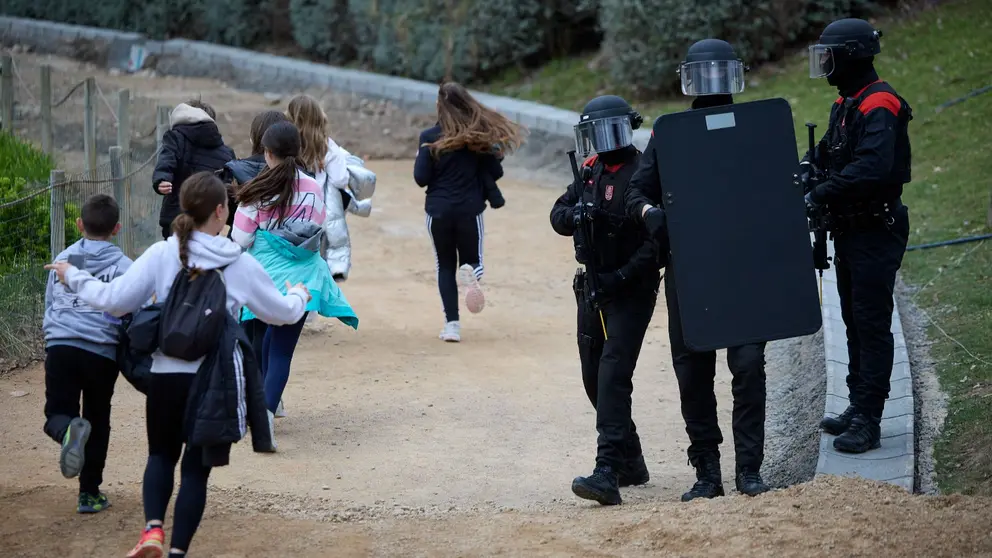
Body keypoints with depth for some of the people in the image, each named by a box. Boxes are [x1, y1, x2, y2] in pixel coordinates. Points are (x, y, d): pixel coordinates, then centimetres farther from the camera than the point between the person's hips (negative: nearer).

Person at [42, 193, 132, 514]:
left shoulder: (62, 259, 12)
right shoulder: (123, 265, 1)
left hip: (60, 347, 1)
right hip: (102, 352, -1)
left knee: (57, 414, 5)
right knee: (98, 421, 14)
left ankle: (68, 430, -33)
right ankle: (89, 493, 16)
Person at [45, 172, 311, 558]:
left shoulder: (161, 255, -4)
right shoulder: (240, 264, -2)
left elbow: (114, 300, -5)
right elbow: (281, 312, 10)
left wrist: (73, 277, 11)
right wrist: (298, 295, 33)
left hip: (167, 375, 1)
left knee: (161, 455, 20)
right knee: (197, 467, 11)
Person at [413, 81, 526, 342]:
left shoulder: (430, 137, -8)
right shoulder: (480, 135, -3)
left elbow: (421, 178, -8)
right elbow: (495, 172, -2)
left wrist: (421, 155, 10)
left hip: (438, 210, -1)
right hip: (470, 209, 1)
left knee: (445, 267, 13)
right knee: (473, 260, 16)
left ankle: (452, 324, 0)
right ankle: (470, 271, -23)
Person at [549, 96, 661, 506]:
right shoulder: (590, 172, 10)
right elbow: (558, 216, 9)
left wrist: (623, 276, -23)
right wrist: (574, 214, -14)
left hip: (631, 291, -8)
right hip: (592, 288, 8)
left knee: (613, 375, -18)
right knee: (594, 377, 13)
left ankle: (608, 473, -24)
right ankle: (630, 461, 29)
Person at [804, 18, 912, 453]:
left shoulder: (879, 107, -19)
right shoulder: (846, 105, 13)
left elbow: (872, 169, -31)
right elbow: (831, 155, 20)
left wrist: (820, 195, -28)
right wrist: (810, 166, -2)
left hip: (876, 233, -10)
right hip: (849, 232, 10)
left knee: (872, 325, -7)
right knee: (855, 321, 16)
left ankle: (868, 422, -5)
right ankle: (859, 408, 26)